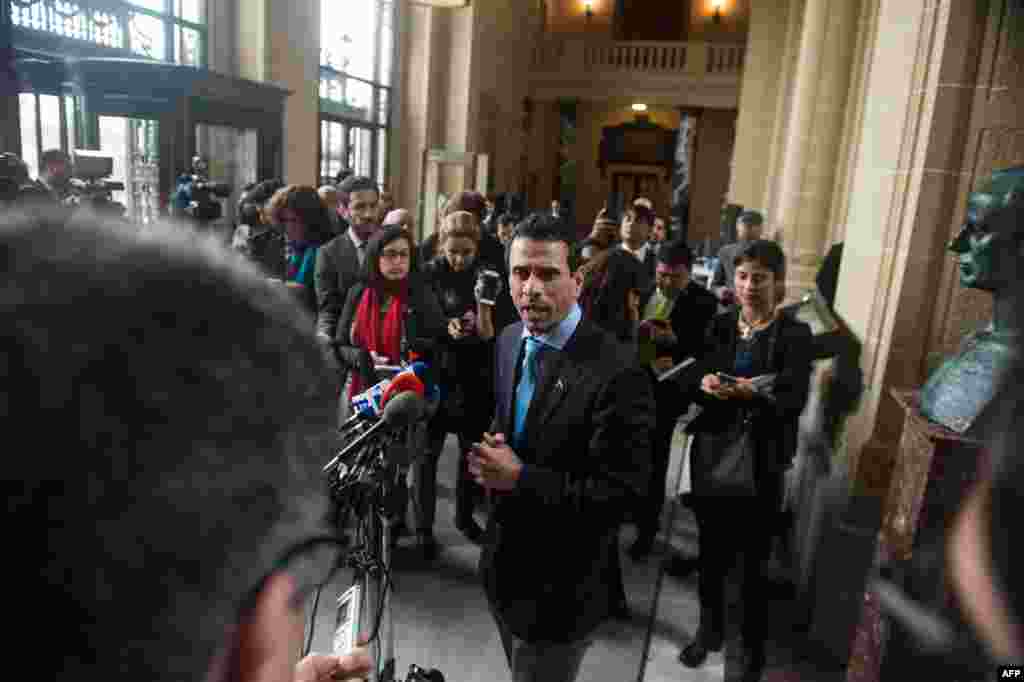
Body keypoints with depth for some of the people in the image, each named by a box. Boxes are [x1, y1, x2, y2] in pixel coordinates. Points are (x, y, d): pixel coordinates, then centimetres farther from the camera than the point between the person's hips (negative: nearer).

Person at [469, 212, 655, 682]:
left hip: (560, 588, -7)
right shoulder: (509, 342, -2)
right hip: (503, 562, 7)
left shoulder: (616, 372, -27)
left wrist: (520, 478, -25)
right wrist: (491, 455, -10)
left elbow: (620, 495, -26)